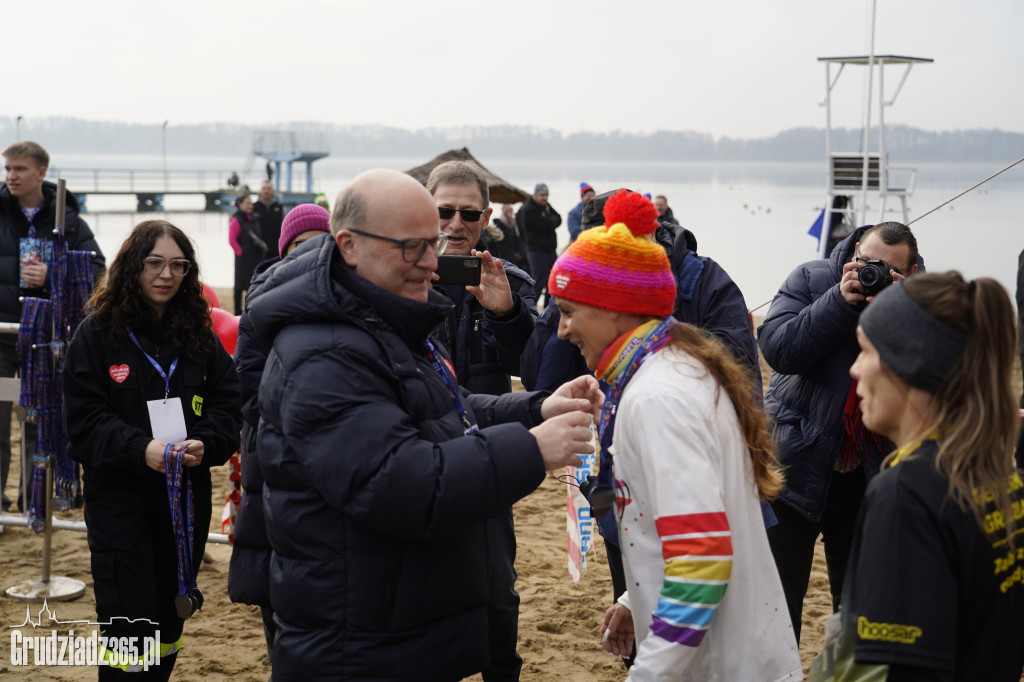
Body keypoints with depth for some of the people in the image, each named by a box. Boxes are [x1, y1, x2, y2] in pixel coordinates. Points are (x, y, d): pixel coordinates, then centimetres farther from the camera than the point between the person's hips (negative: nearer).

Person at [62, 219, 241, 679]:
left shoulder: (200, 336, 6)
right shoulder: (97, 335, -5)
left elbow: (229, 407, 2)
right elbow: (84, 421, -11)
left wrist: (203, 444, -18)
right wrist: (141, 449, -25)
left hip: (186, 498, 4)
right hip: (118, 498, -4)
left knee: (169, 622, 14)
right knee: (129, 622, -5)